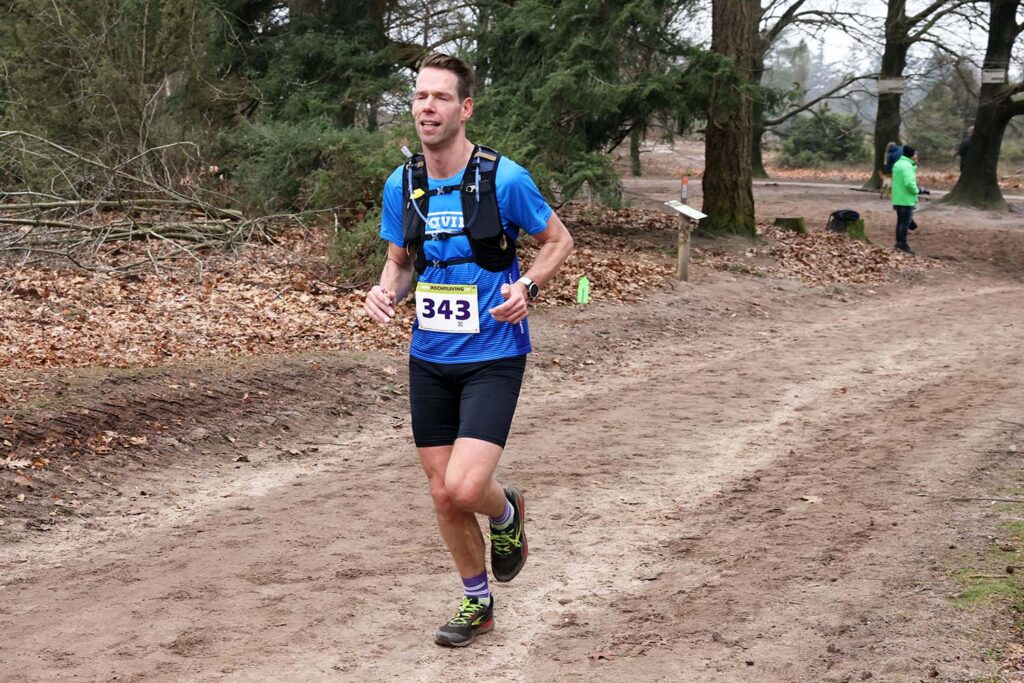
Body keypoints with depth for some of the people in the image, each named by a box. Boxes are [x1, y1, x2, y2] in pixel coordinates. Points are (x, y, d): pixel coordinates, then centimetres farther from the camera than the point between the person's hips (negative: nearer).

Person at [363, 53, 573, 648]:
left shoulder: (504, 178, -13)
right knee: (444, 495, 9)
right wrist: (386, 291, -9)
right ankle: (477, 603, 30)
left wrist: (527, 287, -18)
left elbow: (559, 239, 0)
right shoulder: (401, 185, 1)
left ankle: (508, 513, 18)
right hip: (429, 359, 5)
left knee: (464, 488, -18)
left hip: (493, 357, -5)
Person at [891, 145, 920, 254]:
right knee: (905, 222, -5)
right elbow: (909, 183, -27)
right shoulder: (907, 166, -19)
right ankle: (902, 244, -4)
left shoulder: (898, 164, 13)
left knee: (900, 221, 16)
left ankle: (899, 243, 22)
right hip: (906, 199, -10)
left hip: (898, 199, 10)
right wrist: (916, 191, -11)